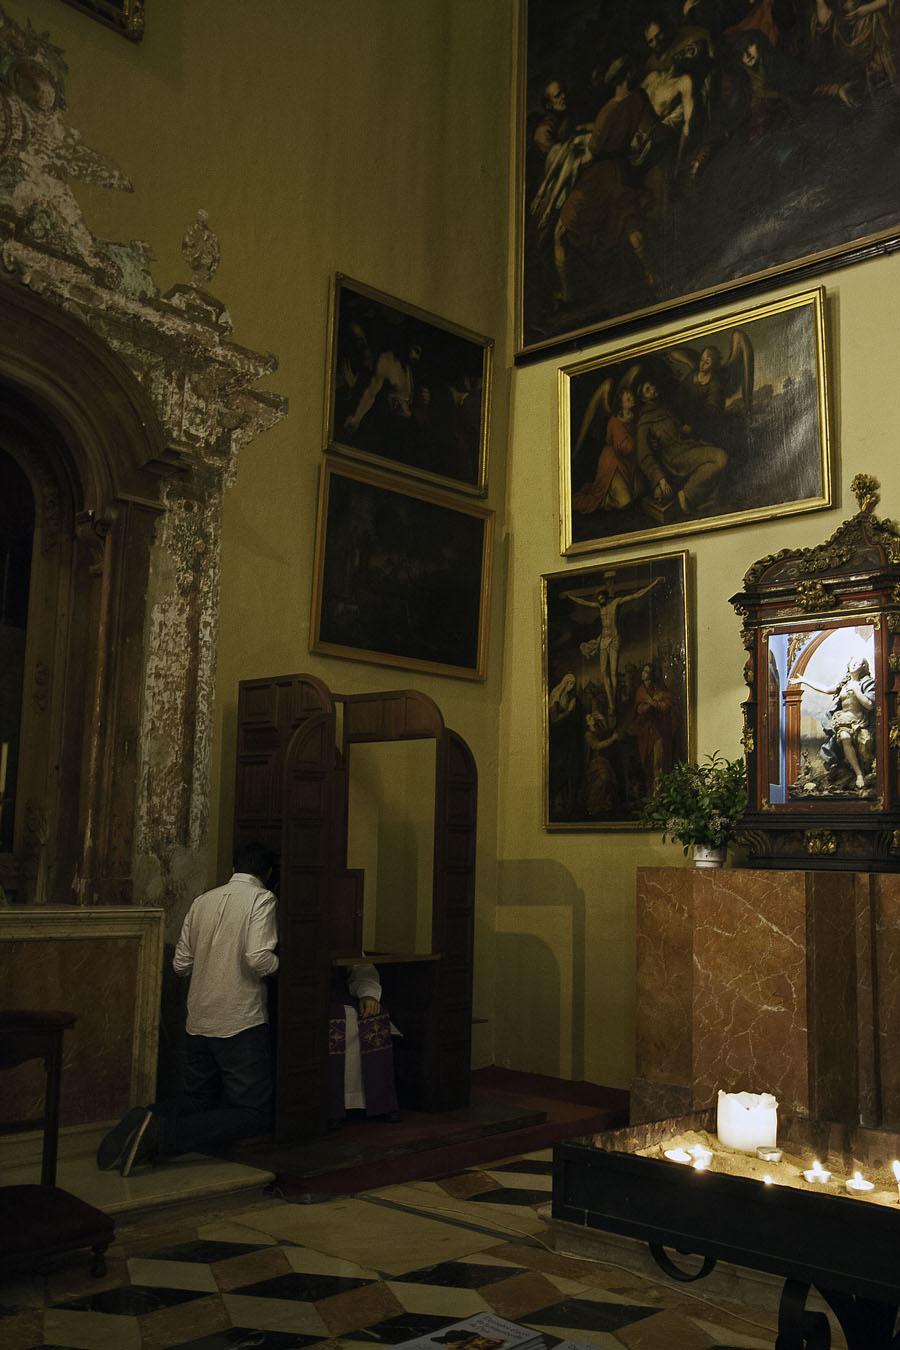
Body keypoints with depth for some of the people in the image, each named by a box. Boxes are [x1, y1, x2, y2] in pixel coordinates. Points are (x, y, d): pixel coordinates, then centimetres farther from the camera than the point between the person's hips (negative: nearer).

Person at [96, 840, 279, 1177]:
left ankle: (148, 1121, -10)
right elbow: (258, 958, -20)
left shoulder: (202, 901, 9)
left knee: (196, 1103, 21)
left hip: (198, 1022, 7)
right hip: (240, 1022, -6)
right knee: (255, 1113, 1)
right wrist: (284, 965, 0)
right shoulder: (262, 899, -8)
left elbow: (181, 965, 10)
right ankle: (163, 1135, -19)